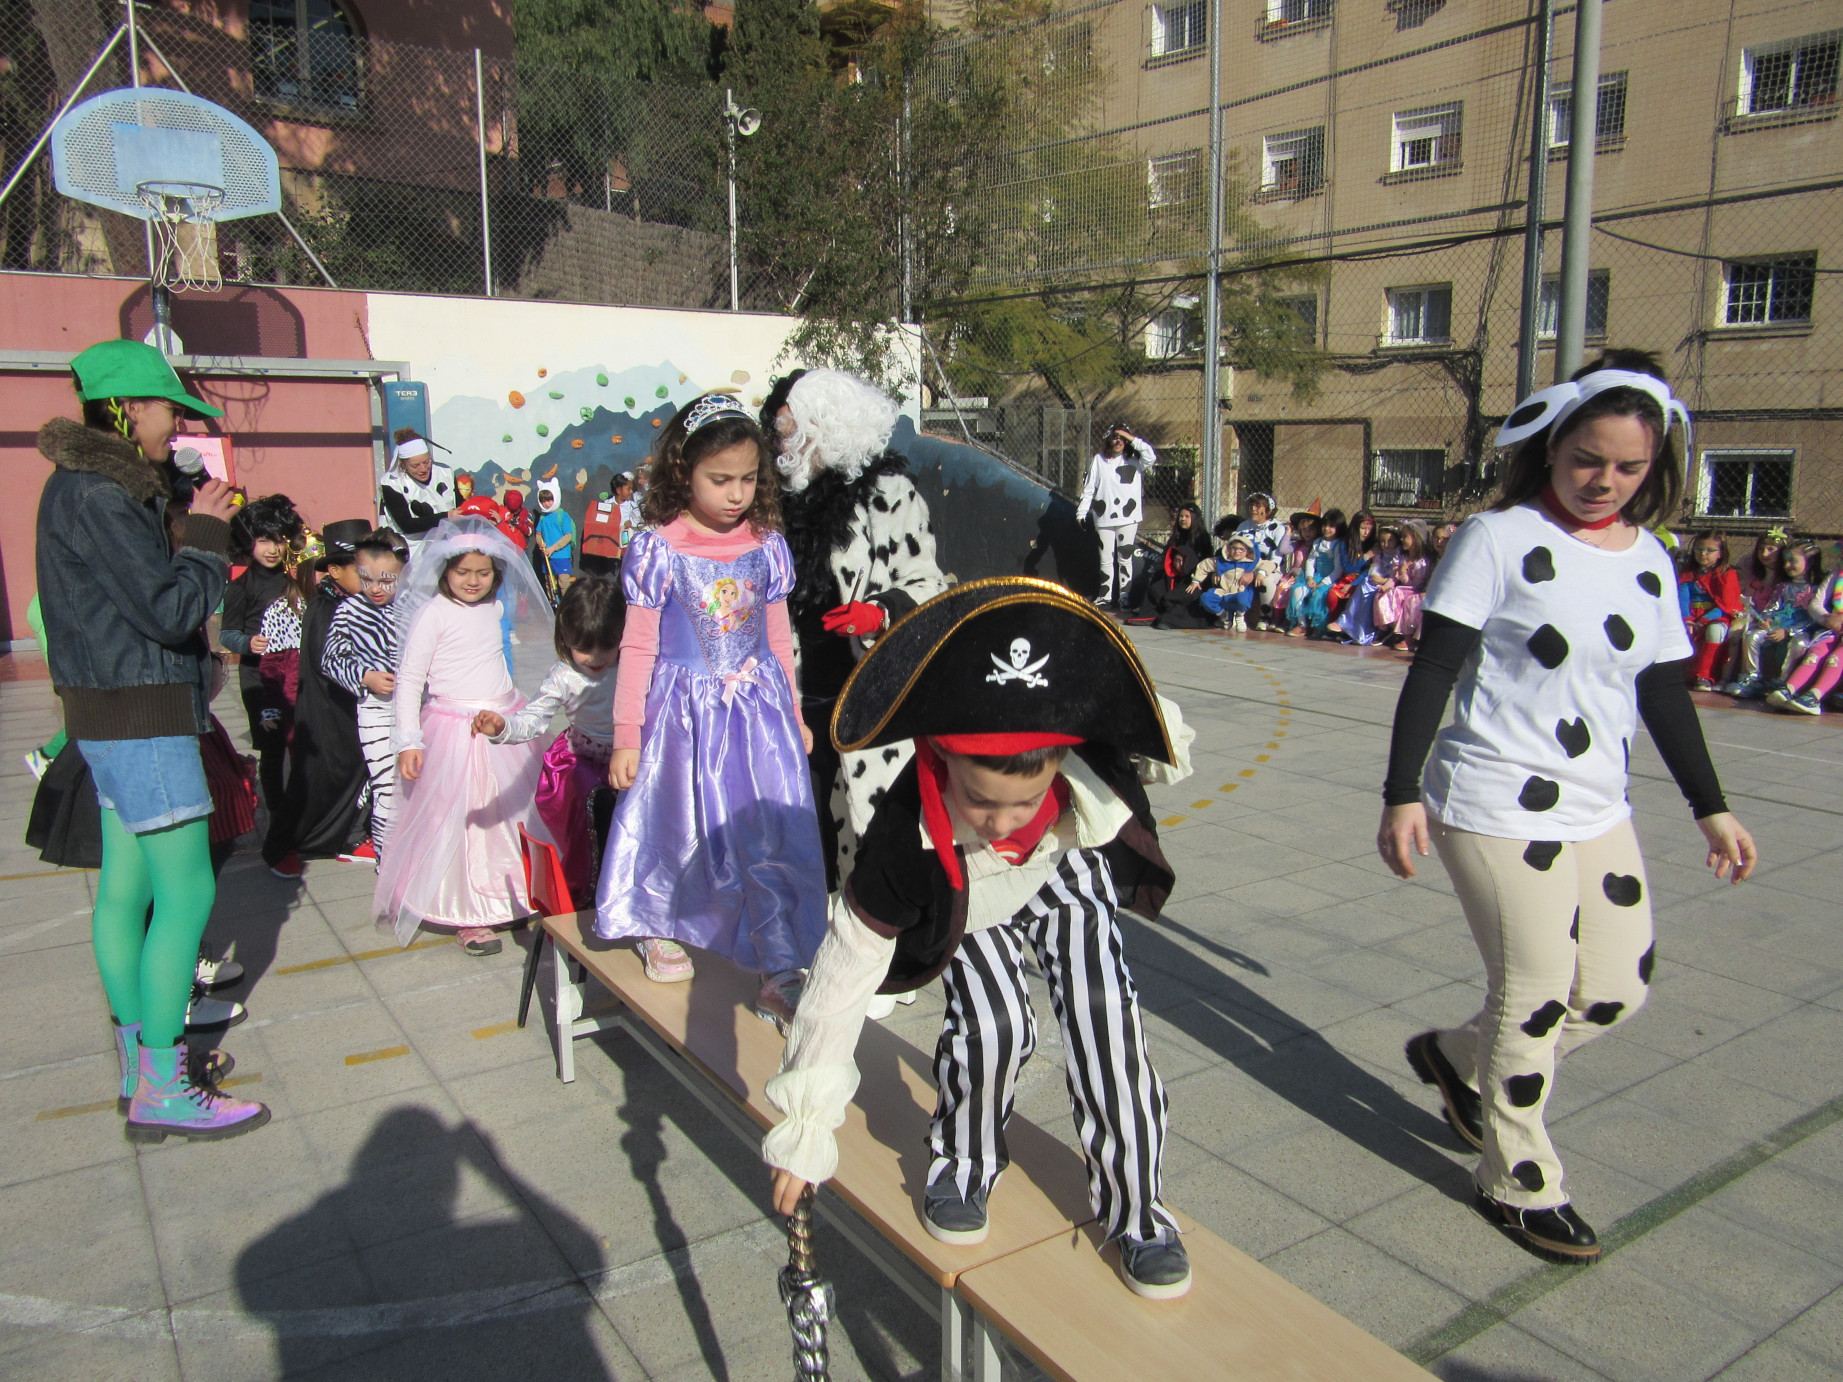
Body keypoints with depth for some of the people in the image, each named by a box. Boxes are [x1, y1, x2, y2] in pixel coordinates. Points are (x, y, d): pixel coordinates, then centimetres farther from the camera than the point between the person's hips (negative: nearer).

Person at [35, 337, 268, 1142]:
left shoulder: (98, 486, 14)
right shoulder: (95, 494, -17)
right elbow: (170, 609, -20)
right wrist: (207, 531, -8)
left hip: (118, 713, 10)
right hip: (139, 719, -10)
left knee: (127, 886, 14)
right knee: (187, 891, -6)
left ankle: (139, 1062, 25)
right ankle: (161, 1089, 3)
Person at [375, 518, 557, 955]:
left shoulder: (496, 607, 6)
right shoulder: (434, 613, -10)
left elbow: (534, 635, 29)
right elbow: (409, 679, -10)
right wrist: (408, 741, -13)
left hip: (505, 721, 6)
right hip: (457, 730, -6)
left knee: (510, 811, 12)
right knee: (461, 817, -1)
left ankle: (515, 896, 28)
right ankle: (468, 915, 11)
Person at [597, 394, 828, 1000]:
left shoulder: (767, 546, 0)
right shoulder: (658, 550, -9)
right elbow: (637, 647, -5)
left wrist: (794, 716, 16)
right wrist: (626, 737, -5)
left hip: (758, 709, 2)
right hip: (684, 712, -2)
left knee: (773, 837, -2)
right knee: (678, 824, 15)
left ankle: (778, 971, 9)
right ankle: (659, 930, 42)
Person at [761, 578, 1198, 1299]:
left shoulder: (1093, 779, -41)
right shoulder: (907, 835, -41)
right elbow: (843, 974, -31)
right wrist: (804, 1128, -25)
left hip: (1067, 875, 2)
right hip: (966, 906, -1)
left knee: (1105, 1022, -10)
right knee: (993, 1025, -19)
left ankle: (1135, 1209, 11)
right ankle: (963, 1168, 12)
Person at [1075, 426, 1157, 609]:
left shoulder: (1134, 460, 2)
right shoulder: (1098, 460, 6)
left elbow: (1151, 457, -18)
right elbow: (1089, 489, 8)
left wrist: (1132, 439, -13)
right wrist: (1082, 512, 6)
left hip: (1128, 518, -2)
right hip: (1104, 519, 2)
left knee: (1125, 558, 0)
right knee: (1106, 559, 7)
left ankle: (1124, 595, 5)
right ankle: (1105, 595, 16)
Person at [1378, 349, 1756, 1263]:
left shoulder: (1650, 563, 9)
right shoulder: (1499, 538, -9)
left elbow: (1665, 693, 17)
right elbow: (1432, 671, -11)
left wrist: (1710, 808, 19)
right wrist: (1402, 793, -17)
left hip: (1597, 812, 7)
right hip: (1496, 803, -6)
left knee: (1617, 990, 9)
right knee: (1536, 995, -2)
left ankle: (1459, 1058, 33)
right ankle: (1519, 1182, 20)